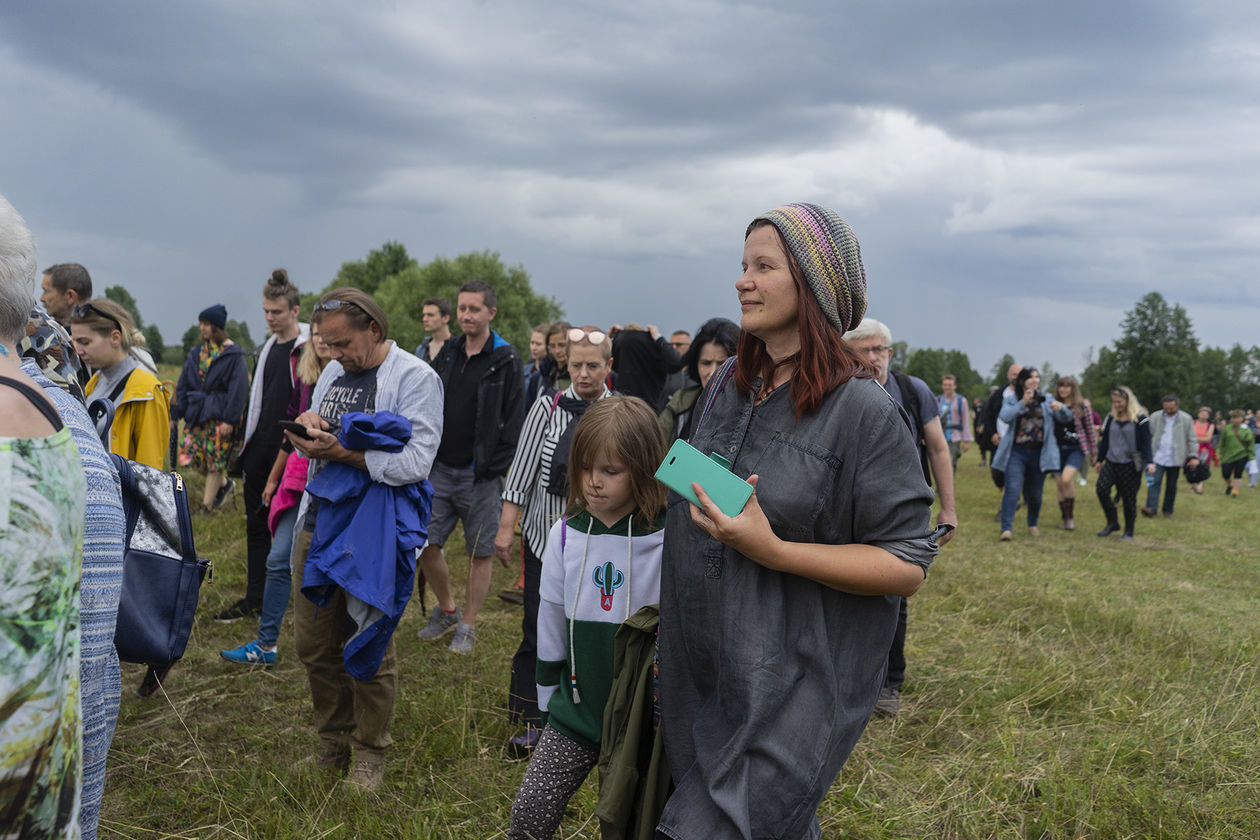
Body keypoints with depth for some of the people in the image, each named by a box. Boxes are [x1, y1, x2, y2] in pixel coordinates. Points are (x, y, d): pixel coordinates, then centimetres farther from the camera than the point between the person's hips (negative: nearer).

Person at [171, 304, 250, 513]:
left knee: (214, 458, -1)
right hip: (196, 413, 6)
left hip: (219, 414, -6)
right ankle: (224, 483, 27)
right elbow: (183, 385, 13)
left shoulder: (232, 354, -7)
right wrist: (175, 414, 9)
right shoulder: (197, 352, 11)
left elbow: (238, 388, -11)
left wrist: (230, 419, -17)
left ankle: (206, 507, 9)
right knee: (190, 454, 3)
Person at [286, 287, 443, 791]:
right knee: (314, 645, 14)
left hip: (374, 536, -7)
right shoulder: (333, 372, 14)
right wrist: (309, 426, -2)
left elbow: (415, 461, -21)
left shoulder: (416, 378, -10)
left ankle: (369, 754, 24)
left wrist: (340, 451, -23)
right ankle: (334, 745, 32)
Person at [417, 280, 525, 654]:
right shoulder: (447, 353, 9)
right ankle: (447, 609, 26)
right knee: (425, 544, 4)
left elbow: (514, 420, -8)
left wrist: (495, 467, -13)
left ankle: (467, 626, 20)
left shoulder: (506, 361, -6)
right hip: (441, 469, 5)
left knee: (480, 553, 5)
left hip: (481, 475, -4)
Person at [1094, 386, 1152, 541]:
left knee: (1129, 498, 1)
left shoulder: (1140, 419, -5)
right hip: (1111, 462, 4)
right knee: (1101, 489, -15)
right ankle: (1112, 523, 2)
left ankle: (1129, 532, 15)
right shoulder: (1111, 418, 10)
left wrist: (1148, 463, -16)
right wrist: (1099, 459, 19)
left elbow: (1146, 442, -7)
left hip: (1130, 465, -4)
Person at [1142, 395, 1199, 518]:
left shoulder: (1186, 419, 0)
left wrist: (1194, 456, -6)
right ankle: (1151, 508, -20)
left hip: (1174, 459, 0)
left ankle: (1168, 510, 19)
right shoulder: (1156, 418, 1)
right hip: (1158, 457, 0)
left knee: (1172, 485, 8)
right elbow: (1149, 436, 5)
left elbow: (1192, 440, 2)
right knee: (1154, 482, -13)